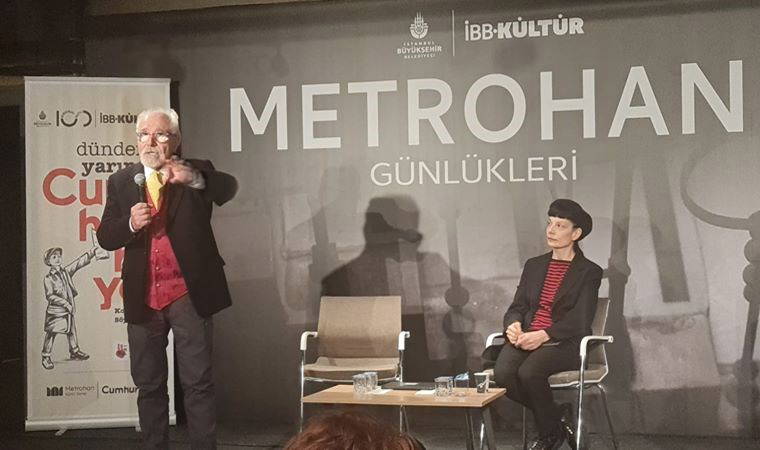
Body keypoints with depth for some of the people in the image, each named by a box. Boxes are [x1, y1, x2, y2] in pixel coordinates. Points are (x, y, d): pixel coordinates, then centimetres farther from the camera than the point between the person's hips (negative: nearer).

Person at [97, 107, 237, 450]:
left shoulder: (196, 173, 0)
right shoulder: (121, 182, 8)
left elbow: (228, 188, -21)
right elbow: (105, 237, 3)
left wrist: (194, 178, -40)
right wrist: (130, 223, -18)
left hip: (189, 295, -3)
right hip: (142, 299, 3)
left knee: (198, 383, 0)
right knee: (149, 385, 11)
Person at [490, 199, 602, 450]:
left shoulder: (589, 272, 4)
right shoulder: (534, 265, 20)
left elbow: (580, 321, -7)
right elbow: (517, 307, 15)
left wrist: (543, 335, -21)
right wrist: (513, 325, -10)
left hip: (565, 344, -4)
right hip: (527, 339, 5)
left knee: (529, 372, -33)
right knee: (502, 373, -26)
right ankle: (557, 417, -3)